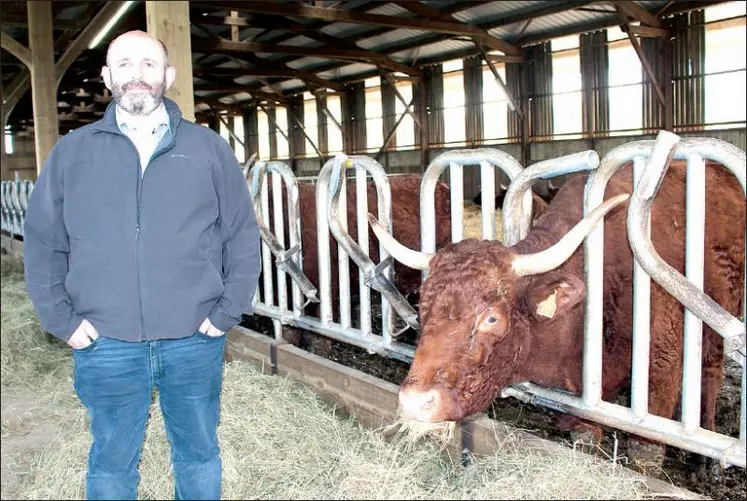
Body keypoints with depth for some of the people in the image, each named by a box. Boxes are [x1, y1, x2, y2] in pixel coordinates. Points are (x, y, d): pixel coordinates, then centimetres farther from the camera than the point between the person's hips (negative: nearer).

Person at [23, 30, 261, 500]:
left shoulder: (209, 148, 3)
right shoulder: (71, 151, 4)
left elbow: (242, 234, 3)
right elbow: (43, 241, 7)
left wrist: (229, 311, -4)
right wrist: (62, 320, -1)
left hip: (194, 340, 0)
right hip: (105, 345, 1)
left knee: (199, 453, 16)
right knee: (112, 463, 15)